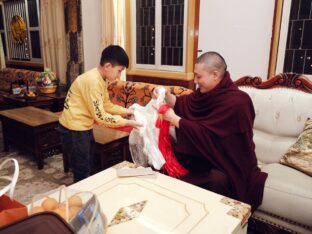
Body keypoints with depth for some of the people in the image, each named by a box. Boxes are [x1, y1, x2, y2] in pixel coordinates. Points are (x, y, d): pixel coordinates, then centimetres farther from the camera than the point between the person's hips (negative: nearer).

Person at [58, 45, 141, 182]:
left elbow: (107, 105, 12)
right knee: (82, 172, 4)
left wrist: (126, 111, 1)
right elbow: (100, 116, -27)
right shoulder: (92, 81, -26)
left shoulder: (101, 79, 3)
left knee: (87, 168, 21)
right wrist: (126, 122, -20)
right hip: (74, 129, -9)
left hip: (84, 127, 9)